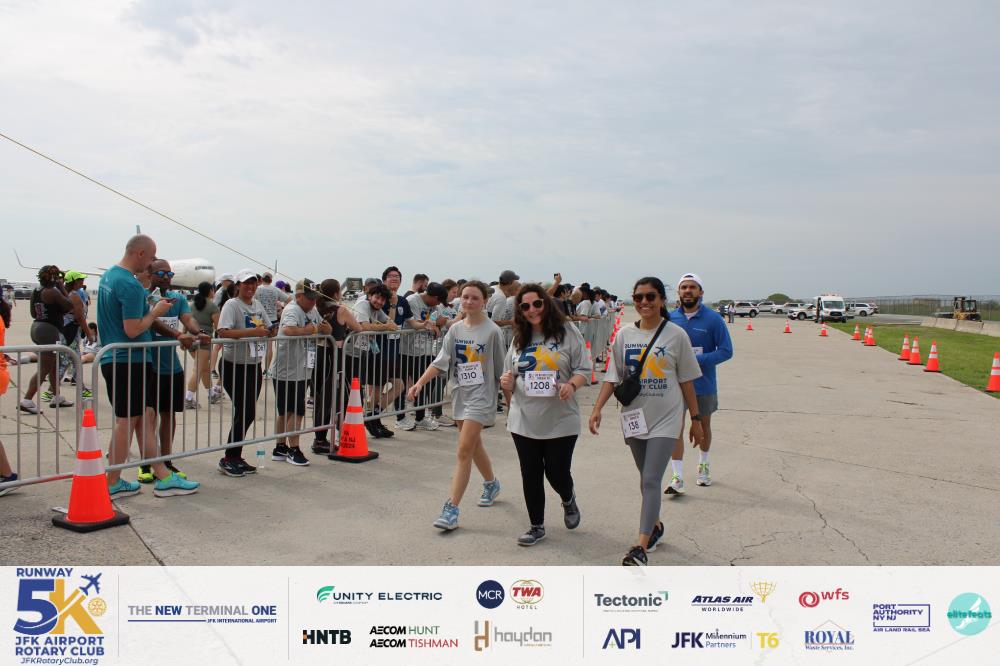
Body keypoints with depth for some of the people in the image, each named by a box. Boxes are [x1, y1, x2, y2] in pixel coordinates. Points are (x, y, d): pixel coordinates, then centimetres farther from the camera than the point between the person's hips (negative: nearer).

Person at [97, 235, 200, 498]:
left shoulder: (108, 275, 13)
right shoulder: (131, 285, -19)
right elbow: (133, 330, -22)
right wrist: (155, 312, -8)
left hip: (113, 359, 10)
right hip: (130, 360, -10)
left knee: (145, 417, 11)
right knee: (127, 421, 0)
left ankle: (162, 476, 14)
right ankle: (112, 484, 9)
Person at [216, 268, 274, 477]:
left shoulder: (257, 305, 11)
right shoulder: (232, 305, -11)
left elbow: (268, 330, 19)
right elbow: (223, 332, -25)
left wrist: (271, 331, -3)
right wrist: (251, 332, -29)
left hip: (254, 366, 7)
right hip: (234, 366, -7)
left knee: (249, 413, 9)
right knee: (244, 412, -8)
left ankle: (236, 457, 21)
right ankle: (228, 459, 6)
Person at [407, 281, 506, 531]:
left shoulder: (492, 331, -9)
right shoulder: (455, 329, 5)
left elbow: (501, 371, -4)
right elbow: (440, 362, 1)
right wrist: (420, 383, -12)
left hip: (481, 397, -6)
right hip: (460, 395, 6)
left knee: (464, 451, -12)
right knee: (474, 445, 21)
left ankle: (451, 510, -9)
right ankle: (491, 484, 46)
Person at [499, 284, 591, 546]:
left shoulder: (567, 332, -4)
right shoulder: (519, 339, 8)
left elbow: (584, 369, -4)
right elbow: (510, 376, 14)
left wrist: (572, 385, -24)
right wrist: (506, 383, -9)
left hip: (561, 420, -3)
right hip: (524, 421, 3)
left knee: (557, 472, 3)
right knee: (531, 475, 8)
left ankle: (569, 501, 38)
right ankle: (537, 526, 25)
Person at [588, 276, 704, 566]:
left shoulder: (676, 335, -4)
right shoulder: (624, 335, 3)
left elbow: (686, 381, 1)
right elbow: (613, 376, 4)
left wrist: (695, 418, 3)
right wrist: (597, 408, -8)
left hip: (665, 419, -3)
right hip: (634, 417, 4)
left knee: (651, 481, -12)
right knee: (647, 479, 17)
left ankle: (640, 547, -12)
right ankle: (655, 526, 39)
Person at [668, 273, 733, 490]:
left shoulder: (713, 319, -10)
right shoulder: (670, 318, -2)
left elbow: (726, 351, -11)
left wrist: (698, 361, -22)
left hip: (704, 384, 0)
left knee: (704, 426, 19)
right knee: (676, 429, -7)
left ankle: (703, 465, 41)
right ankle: (677, 477, -3)